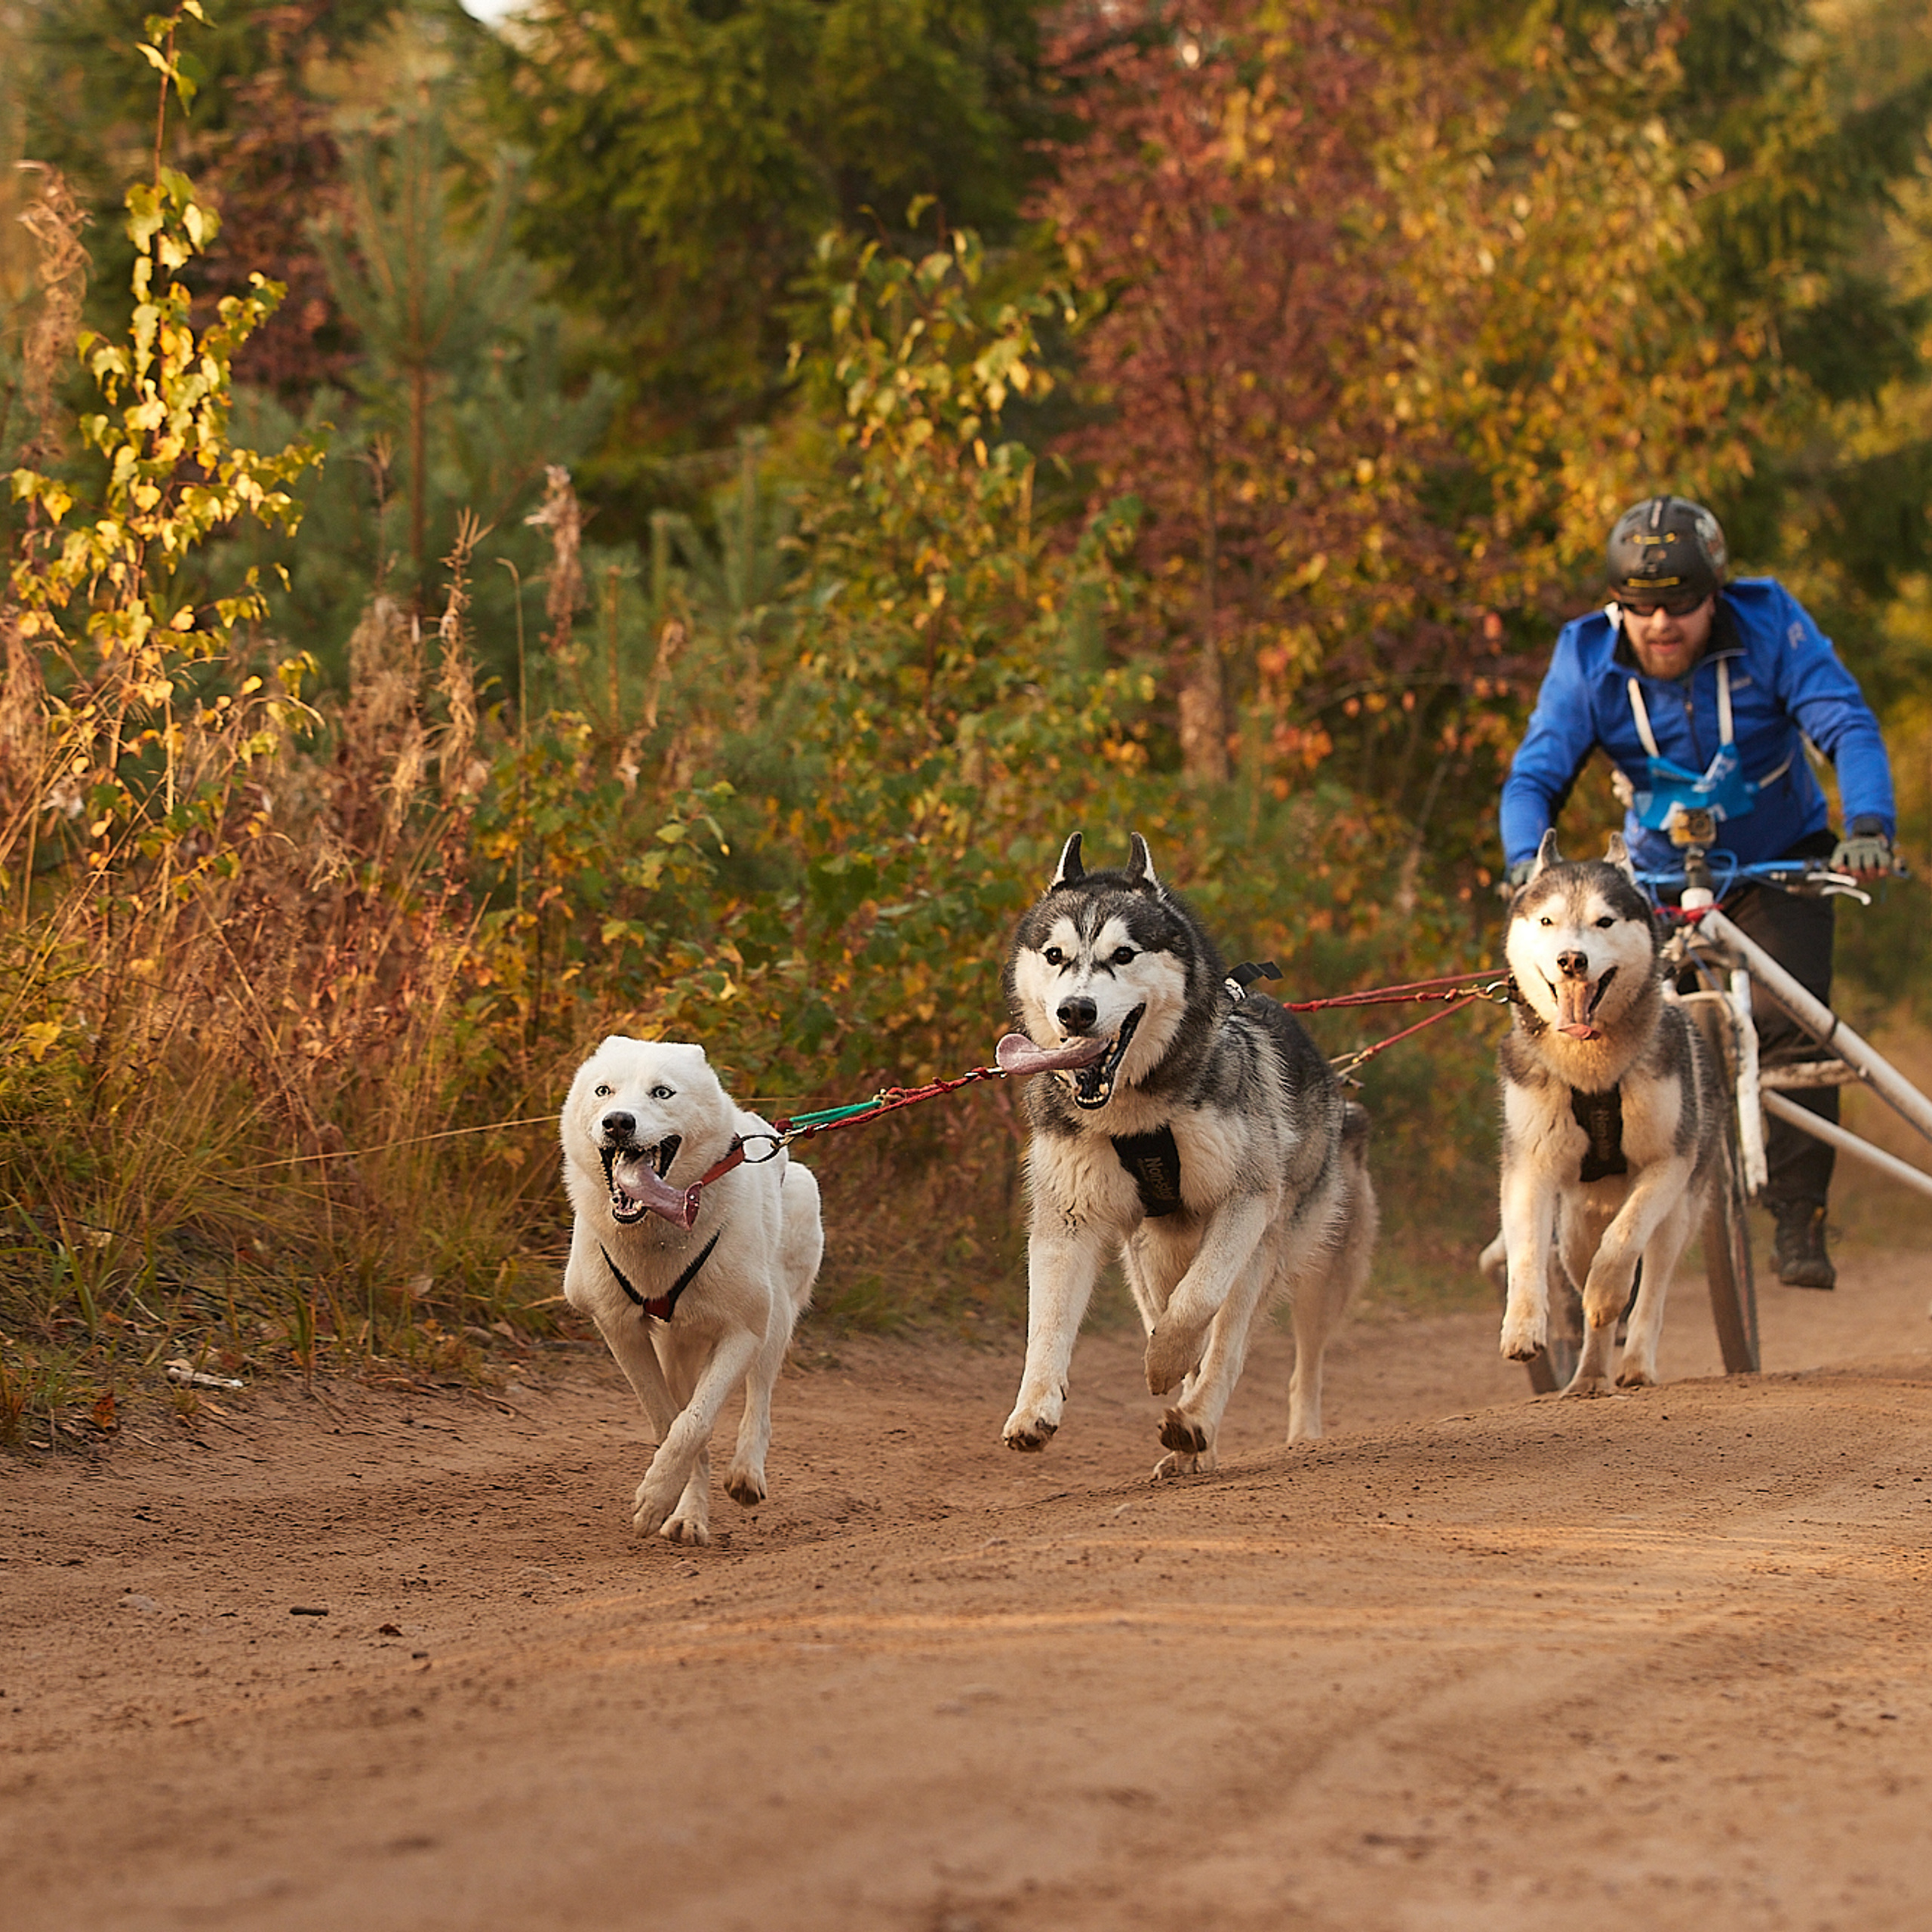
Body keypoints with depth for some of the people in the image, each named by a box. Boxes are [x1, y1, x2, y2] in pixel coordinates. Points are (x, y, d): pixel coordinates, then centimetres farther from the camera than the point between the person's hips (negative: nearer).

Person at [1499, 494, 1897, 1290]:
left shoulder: (1769, 625, -21)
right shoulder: (1586, 658, -17)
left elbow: (1850, 729, -27)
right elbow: (1535, 775, -22)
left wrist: (1868, 826, -45)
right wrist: (1527, 859, -43)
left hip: (1778, 864, -2)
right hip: (1659, 873, 2)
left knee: (1789, 1024, -20)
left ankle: (1799, 1222, -16)